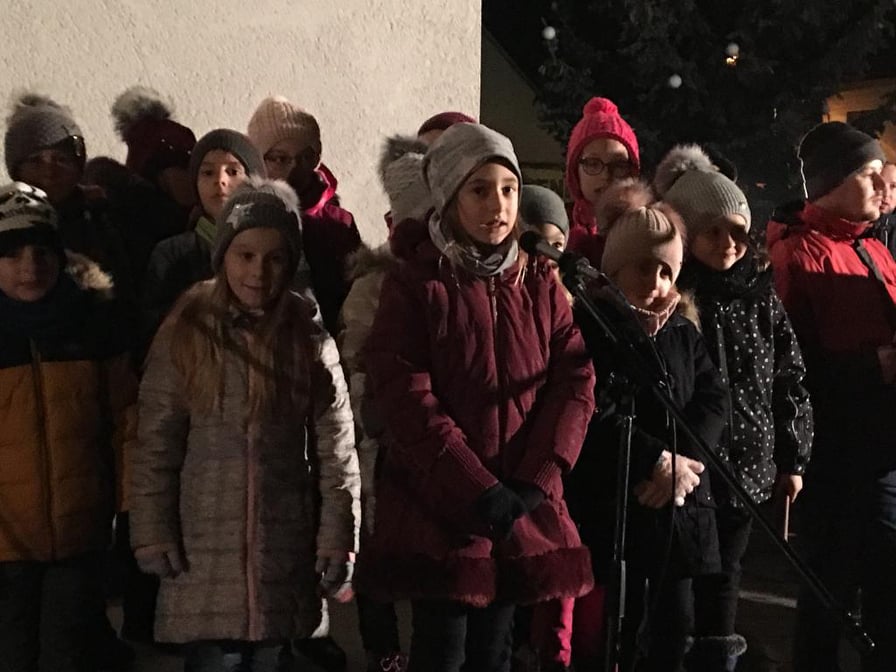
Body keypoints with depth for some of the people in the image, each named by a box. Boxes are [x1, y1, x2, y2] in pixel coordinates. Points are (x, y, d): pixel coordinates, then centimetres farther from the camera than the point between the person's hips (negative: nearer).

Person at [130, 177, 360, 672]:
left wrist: (338, 537, -2)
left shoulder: (309, 337, 0)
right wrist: (153, 531, -6)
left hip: (286, 547, 1)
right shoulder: (186, 331, -2)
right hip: (205, 546, -1)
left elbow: (336, 445, 1)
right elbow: (156, 443, -2)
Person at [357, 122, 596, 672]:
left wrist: (534, 481, -12)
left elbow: (576, 381, 1)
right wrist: (478, 490, -17)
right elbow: (407, 398, -12)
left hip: (525, 508, 4)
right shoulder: (414, 284, -4)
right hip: (438, 504, -4)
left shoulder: (541, 284, 9)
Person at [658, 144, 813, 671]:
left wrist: (793, 459, 10)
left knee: (721, 594, 11)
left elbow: (791, 379, 10)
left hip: (745, 470, 3)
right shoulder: (665, 293, -6)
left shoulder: (759, 292, 6)